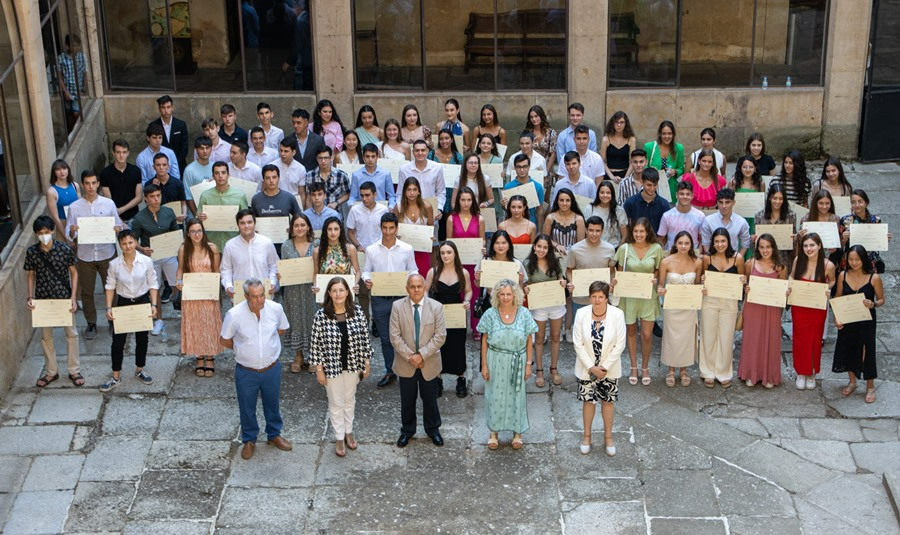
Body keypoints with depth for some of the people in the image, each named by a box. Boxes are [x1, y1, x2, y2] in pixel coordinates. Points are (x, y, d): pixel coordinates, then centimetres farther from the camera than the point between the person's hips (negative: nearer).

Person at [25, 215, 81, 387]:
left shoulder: (65, 249, -13)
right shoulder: (31, 252, -8)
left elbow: (73, 273, -5)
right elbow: (31, 275, 4)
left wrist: (73, 297, -11)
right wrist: (30, 297, -7)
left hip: (64, 298, -2)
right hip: (43, 299, 2)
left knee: (71, 334, 8)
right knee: (46, 336, 13)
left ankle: (74, 370, 23)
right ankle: (50, 372, 29)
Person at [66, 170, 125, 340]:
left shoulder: (109, 204, -4)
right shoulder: (74, 207, -5)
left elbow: (119, 226, 2)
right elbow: (69, 235, -2)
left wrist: (118, 229, -21)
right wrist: (72, 232, -25)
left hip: (107, 253, 0)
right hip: (85, 255, 0)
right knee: (86, 291, 10)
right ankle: (91, 324, 27)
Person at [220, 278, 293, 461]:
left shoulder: (276, 308, -17)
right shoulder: (234, 315, -23)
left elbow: (281, 329, 6)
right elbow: (224, 340, -6)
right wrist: (242, 348, 3)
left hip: (272, 368, 2)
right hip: (246, 372, -2)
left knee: (272, 404, 23)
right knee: (247, 409, 18)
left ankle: (274, 435, 47)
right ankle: (249, 440, 41)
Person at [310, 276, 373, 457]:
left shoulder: (357, 312, -9)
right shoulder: (321, 315, -16)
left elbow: (364, 338, 0)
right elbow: (315, 343, -10)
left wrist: (366, 364, 2)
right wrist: (319, 369, -8)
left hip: (352, 365, 3)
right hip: (332, 366, -2)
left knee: (350, 399, 21)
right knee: (336, 402, 12)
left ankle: (348, 431, 41)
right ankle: (339, 438, 30)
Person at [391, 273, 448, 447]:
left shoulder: (436, 307, -7)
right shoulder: (397, 306, -7)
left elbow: (440, 336, -10)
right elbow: (395, 336, -8)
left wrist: (421, 355, -17)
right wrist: (410, 356, -15)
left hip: (429, 363, 0)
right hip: (405, 363, 0)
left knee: (430, 399, 13)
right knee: (407, 400, 13)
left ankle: (433, 429, 32)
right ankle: (407, 431, 31)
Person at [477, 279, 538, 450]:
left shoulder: (524, 313, -6)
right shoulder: (490, 314, -7)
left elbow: (529, 341, 0)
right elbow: (484, 341, -1)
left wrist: (528, 364, -2)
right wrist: (484, 365, -2)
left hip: (517, 361, 0)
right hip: (496, 361, 0)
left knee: (516, 396, 11)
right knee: (495, 396, 8)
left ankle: (517, 432, 26)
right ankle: (494, 432, 23)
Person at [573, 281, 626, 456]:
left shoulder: (617, 315, -17)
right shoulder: (581, 314, -15)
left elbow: (620, 345, -12)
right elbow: (578, 344, -10)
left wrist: (605, 367, -14)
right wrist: (591, 367, -14)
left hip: (609, 368, 0)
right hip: (587, 368, 0)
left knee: (608, 401, 13)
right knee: (588, 401, 13)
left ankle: (608, 436, 32)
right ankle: (587, 435, 32)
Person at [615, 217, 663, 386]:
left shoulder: (656, 249, -6)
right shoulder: (625, 248, -7)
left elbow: (658, 271, 6)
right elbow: (619, 271, 4)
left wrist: (655, 279, -14)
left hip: (648, 296, 0)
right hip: (629, 295, 0)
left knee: (647, 335, 1)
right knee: (631, 332, 13)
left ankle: (645, 367, 22)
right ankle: (633, 367, 29)